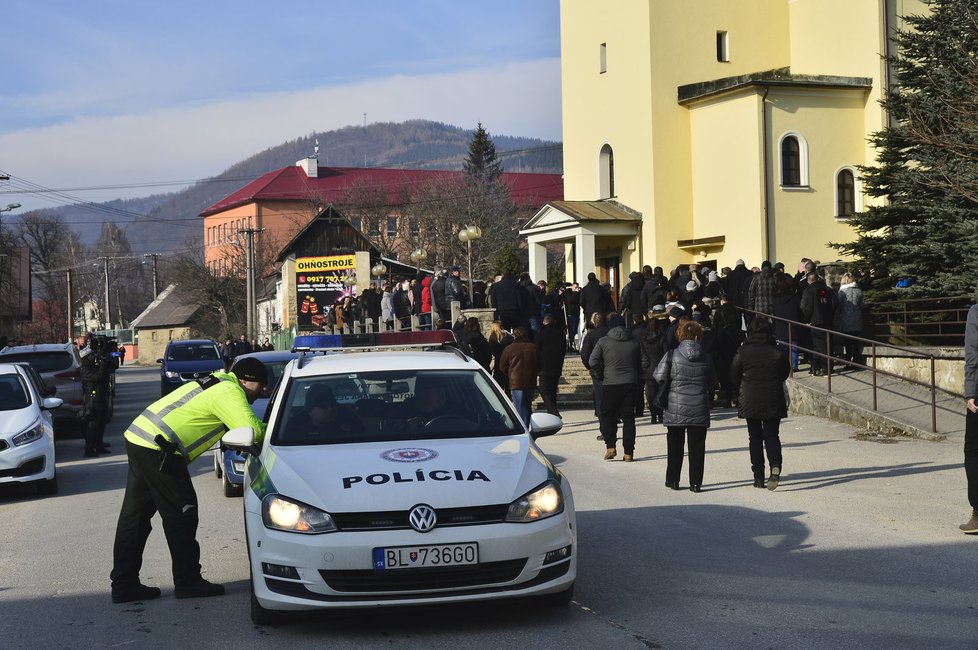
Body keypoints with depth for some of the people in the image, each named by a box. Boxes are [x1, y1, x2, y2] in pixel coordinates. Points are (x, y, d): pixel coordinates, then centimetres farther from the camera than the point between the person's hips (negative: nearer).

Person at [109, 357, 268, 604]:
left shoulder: (219, 381, 21)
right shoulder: (230, 392, -10)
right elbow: (253, 430, -20)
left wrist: (261, 428, 13)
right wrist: (269, 431, 0)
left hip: (137, 438, 10)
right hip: (158, 449, -10)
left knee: (134, 516, 12)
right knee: (180, 515, 1)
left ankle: (123, 584, 17)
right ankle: (188, 582, 9)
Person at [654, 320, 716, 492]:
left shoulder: (672, 355, -7)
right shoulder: (705, 358, -1)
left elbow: (659, 376, -7)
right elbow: (712, 380, 10)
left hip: (676, 407, -1)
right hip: (699, 408, 1)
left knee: (675, 445, 12)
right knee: (697, 446, 6)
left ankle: (673, 480, 17)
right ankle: (696, 483, 5)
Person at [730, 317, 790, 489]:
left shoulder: (743, 352, -8)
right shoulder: (779, 352, -6)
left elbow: (734, 377, -1)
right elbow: (785, 374, 6)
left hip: (749, 402, 0)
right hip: (774, 401, 0)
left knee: (755, 437, 9)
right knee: (772, 435, 8)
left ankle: (758, 477, 8)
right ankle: (775, 466, -19)